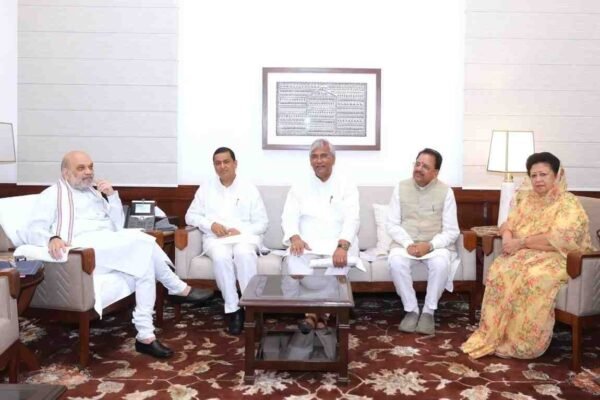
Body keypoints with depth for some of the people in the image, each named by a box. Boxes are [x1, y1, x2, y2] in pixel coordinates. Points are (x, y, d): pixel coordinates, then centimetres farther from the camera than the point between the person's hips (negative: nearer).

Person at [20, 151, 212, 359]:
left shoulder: (95, 193, 28)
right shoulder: (52, 194, 11)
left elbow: (118, 226, 18)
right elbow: (32, 231, -2)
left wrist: (112, 196, 4)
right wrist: (52, 238, -26)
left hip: (112, 249, 7)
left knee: (143, 260, -24)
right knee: (141, 239, -25)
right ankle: (178, 289, -13)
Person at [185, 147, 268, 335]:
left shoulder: (249, 189, 10)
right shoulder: (205, 188, 15)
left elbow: (262, 222, 6)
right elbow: (191, 216, 12)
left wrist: (241, 231, -12)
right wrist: (211, 224, -7)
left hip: (245, 236, -1)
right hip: (216, 238, 1)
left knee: (244, 254, -36)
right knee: (221, 256, -35)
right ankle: (233, 310, -28)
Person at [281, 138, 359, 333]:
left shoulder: (347, 187, 6)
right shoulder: (299, 187, 12)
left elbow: (351, 219, -8)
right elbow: (289, 216, 1)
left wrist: (342, 246, -27)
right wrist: (295, 238, -23)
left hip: (337, 244, -1)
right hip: (307, 243, 1)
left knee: (339, 261, -33)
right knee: (295, 258, -31)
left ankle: (317, 312, -21)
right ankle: (311, 310, -26)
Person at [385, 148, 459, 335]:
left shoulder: (446, 191, -2)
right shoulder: (401, 188, 2)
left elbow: (451, 231, -4)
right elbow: (391, 224, 0)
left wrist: (429, 245, -21)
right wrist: (408, 244, -17)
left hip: (436, 245, -1)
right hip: (406, 243, 1)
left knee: (441, 263, -34)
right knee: (395, 261, -31)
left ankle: (429, 312, -13)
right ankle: (411, 310, -12)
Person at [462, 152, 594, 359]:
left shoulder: (568, 203, -6)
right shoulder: (526, 199, 15)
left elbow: (560, 239, -19)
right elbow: (509, 224, 13)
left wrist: (521, 242, -19)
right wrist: (507, 237, -12)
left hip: (556, 258, -5)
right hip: (523, 254, 5)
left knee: (533, 278, -36)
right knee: (499, 270, -26)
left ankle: (520, 343, -22)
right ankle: (493, 335, -20)